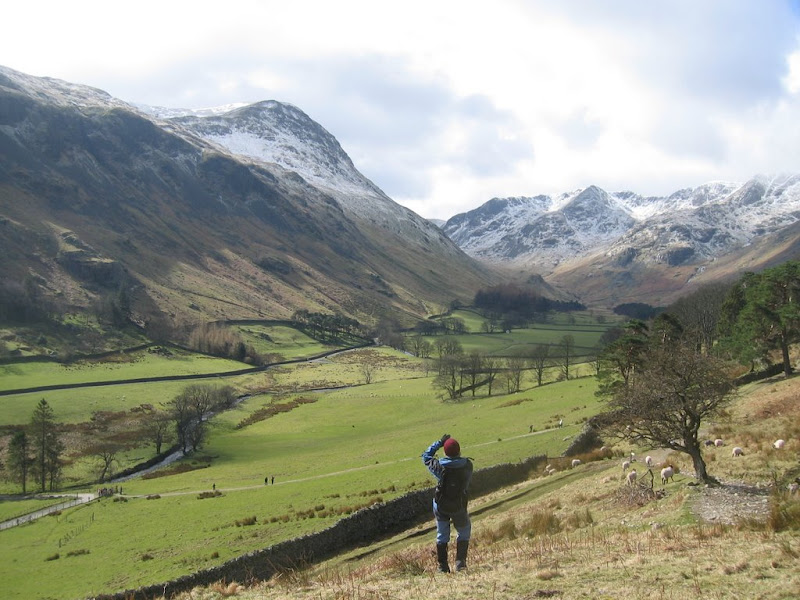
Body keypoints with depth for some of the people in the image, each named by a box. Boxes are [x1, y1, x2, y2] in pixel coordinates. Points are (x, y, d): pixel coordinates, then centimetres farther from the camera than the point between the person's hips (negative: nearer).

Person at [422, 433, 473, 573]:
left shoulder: (440, 467, -18)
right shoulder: (467, 465, -17)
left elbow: (426, 456, -1)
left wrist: (439, 442, 2)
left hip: (440, 506, 0)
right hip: (459, 507, 0)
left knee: (442, 535, 16)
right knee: (464, 533, 21)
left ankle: (443, 567, 18)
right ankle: (460, 562, 10)